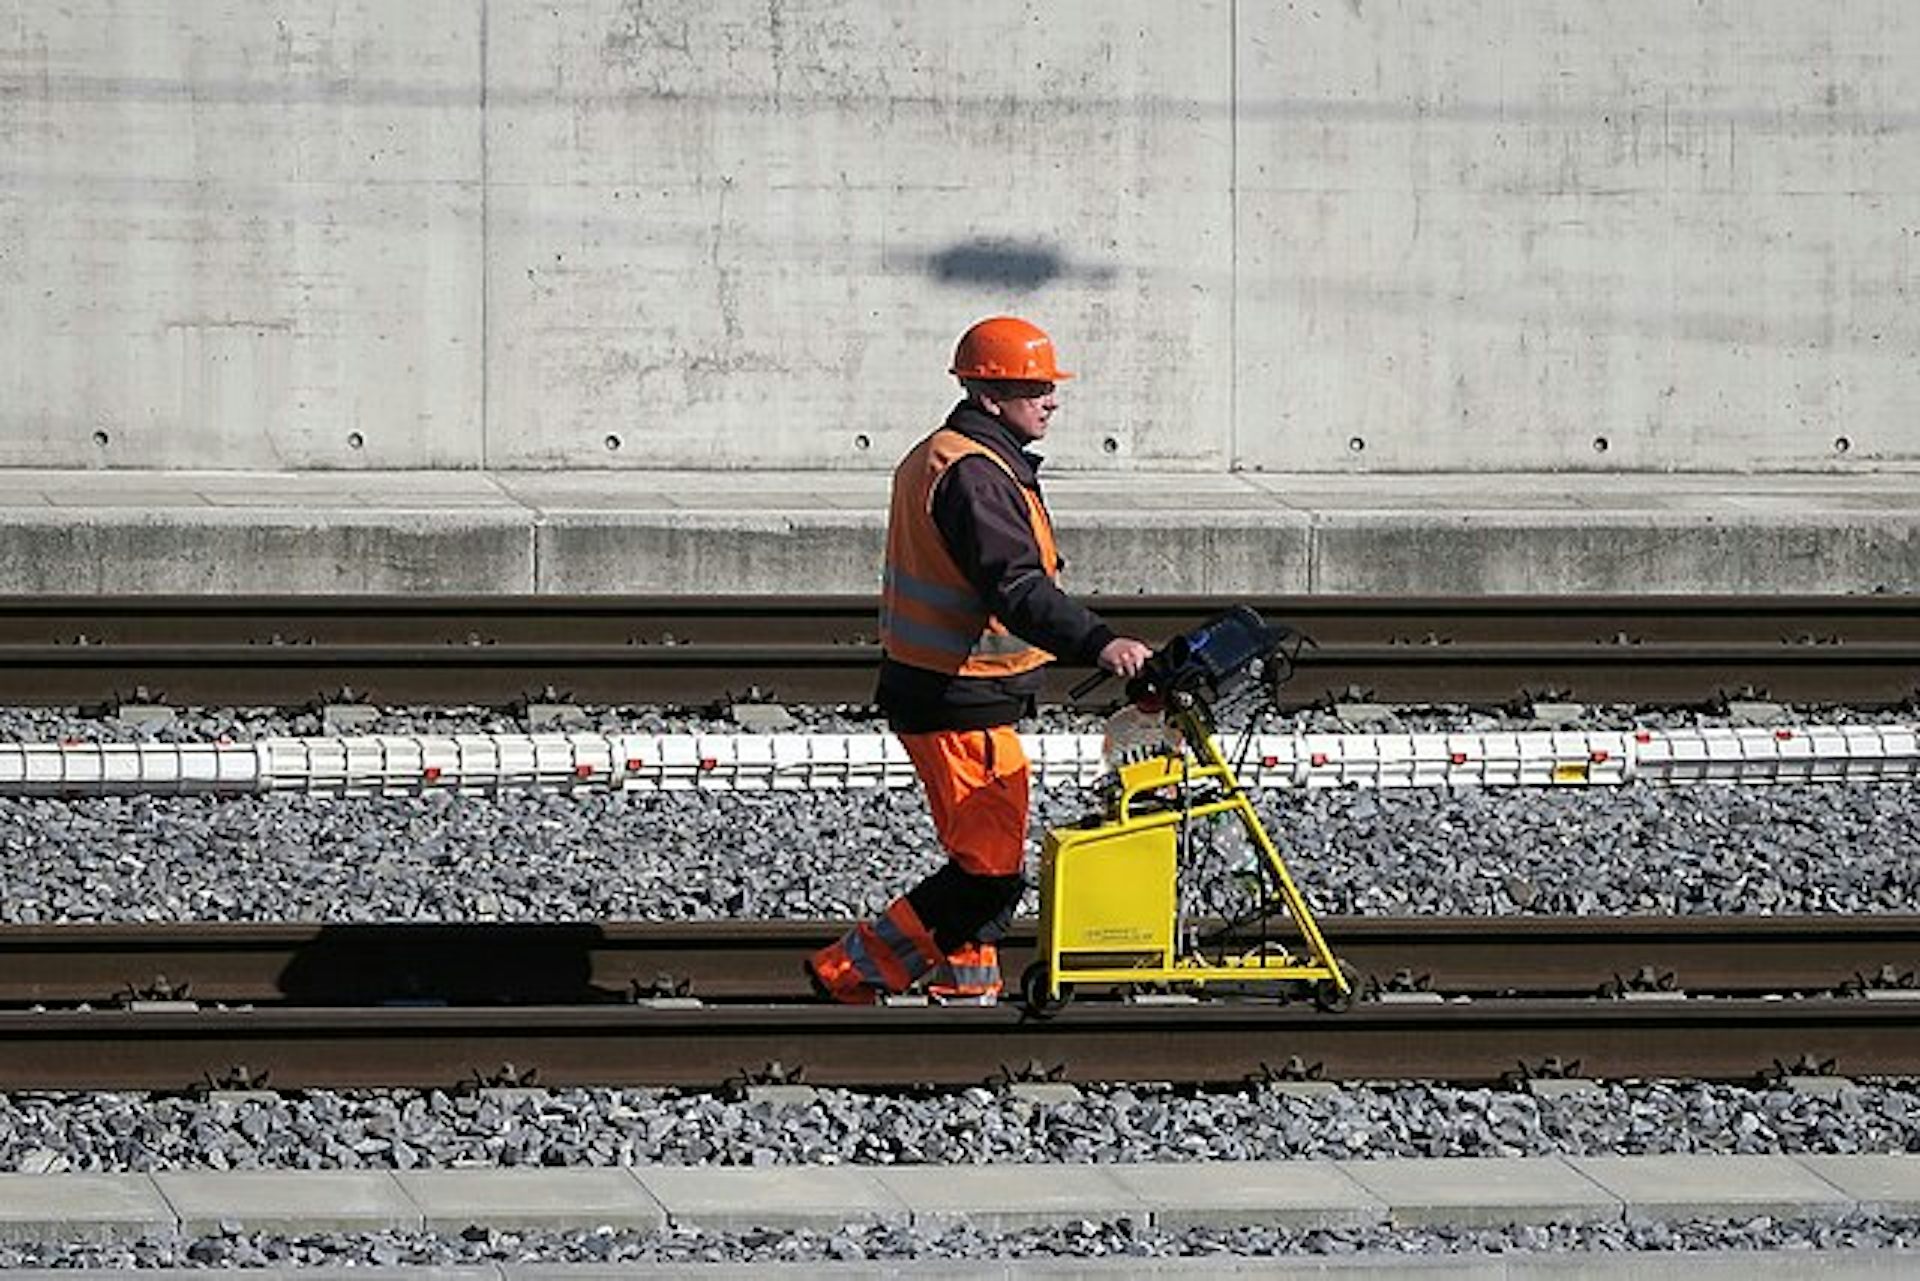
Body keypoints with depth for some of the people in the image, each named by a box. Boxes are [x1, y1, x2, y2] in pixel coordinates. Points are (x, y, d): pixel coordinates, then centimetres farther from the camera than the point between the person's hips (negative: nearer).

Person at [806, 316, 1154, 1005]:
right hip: (959, 706, -11)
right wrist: (1098, 642, -43)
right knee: (991, 871, -6)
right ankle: (849, 970, -2)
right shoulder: (973, 475, -20)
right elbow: (1015, 587, -33)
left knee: (986, 862, 17)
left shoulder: (937, 458, 15)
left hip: (936, 690, 11)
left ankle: (968, 993, 24)